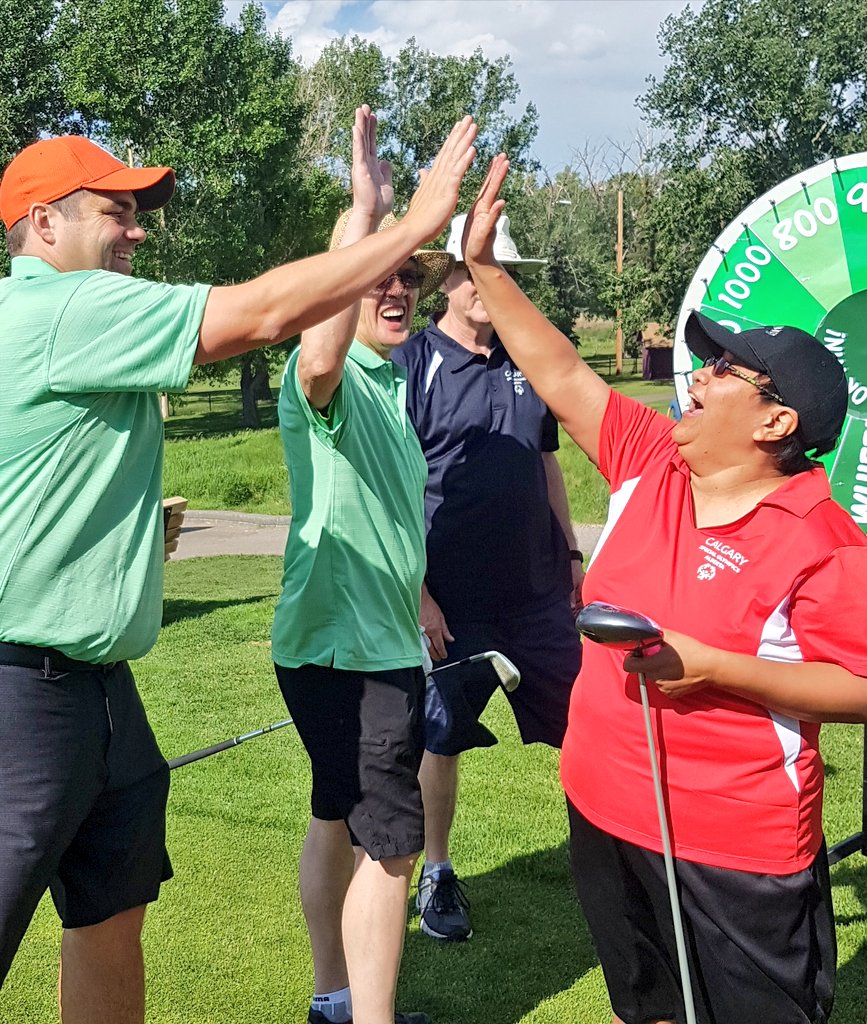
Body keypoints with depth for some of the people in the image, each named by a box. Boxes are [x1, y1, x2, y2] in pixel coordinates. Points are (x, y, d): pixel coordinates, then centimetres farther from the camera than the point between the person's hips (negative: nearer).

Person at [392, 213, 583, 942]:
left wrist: (571, 554, 16)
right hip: (454, 600, -5)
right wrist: (417, 594, -14)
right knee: (441, 739, 8)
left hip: (540, 590, 5)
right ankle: (437, 876, 26)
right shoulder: (412, 365, -8)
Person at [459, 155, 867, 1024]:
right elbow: (563, 378, 4)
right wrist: (484, 267, 1)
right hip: (606, 812, 7)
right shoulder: (650, 461, 0)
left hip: (738, 852, -6)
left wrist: (712, 668, -27)